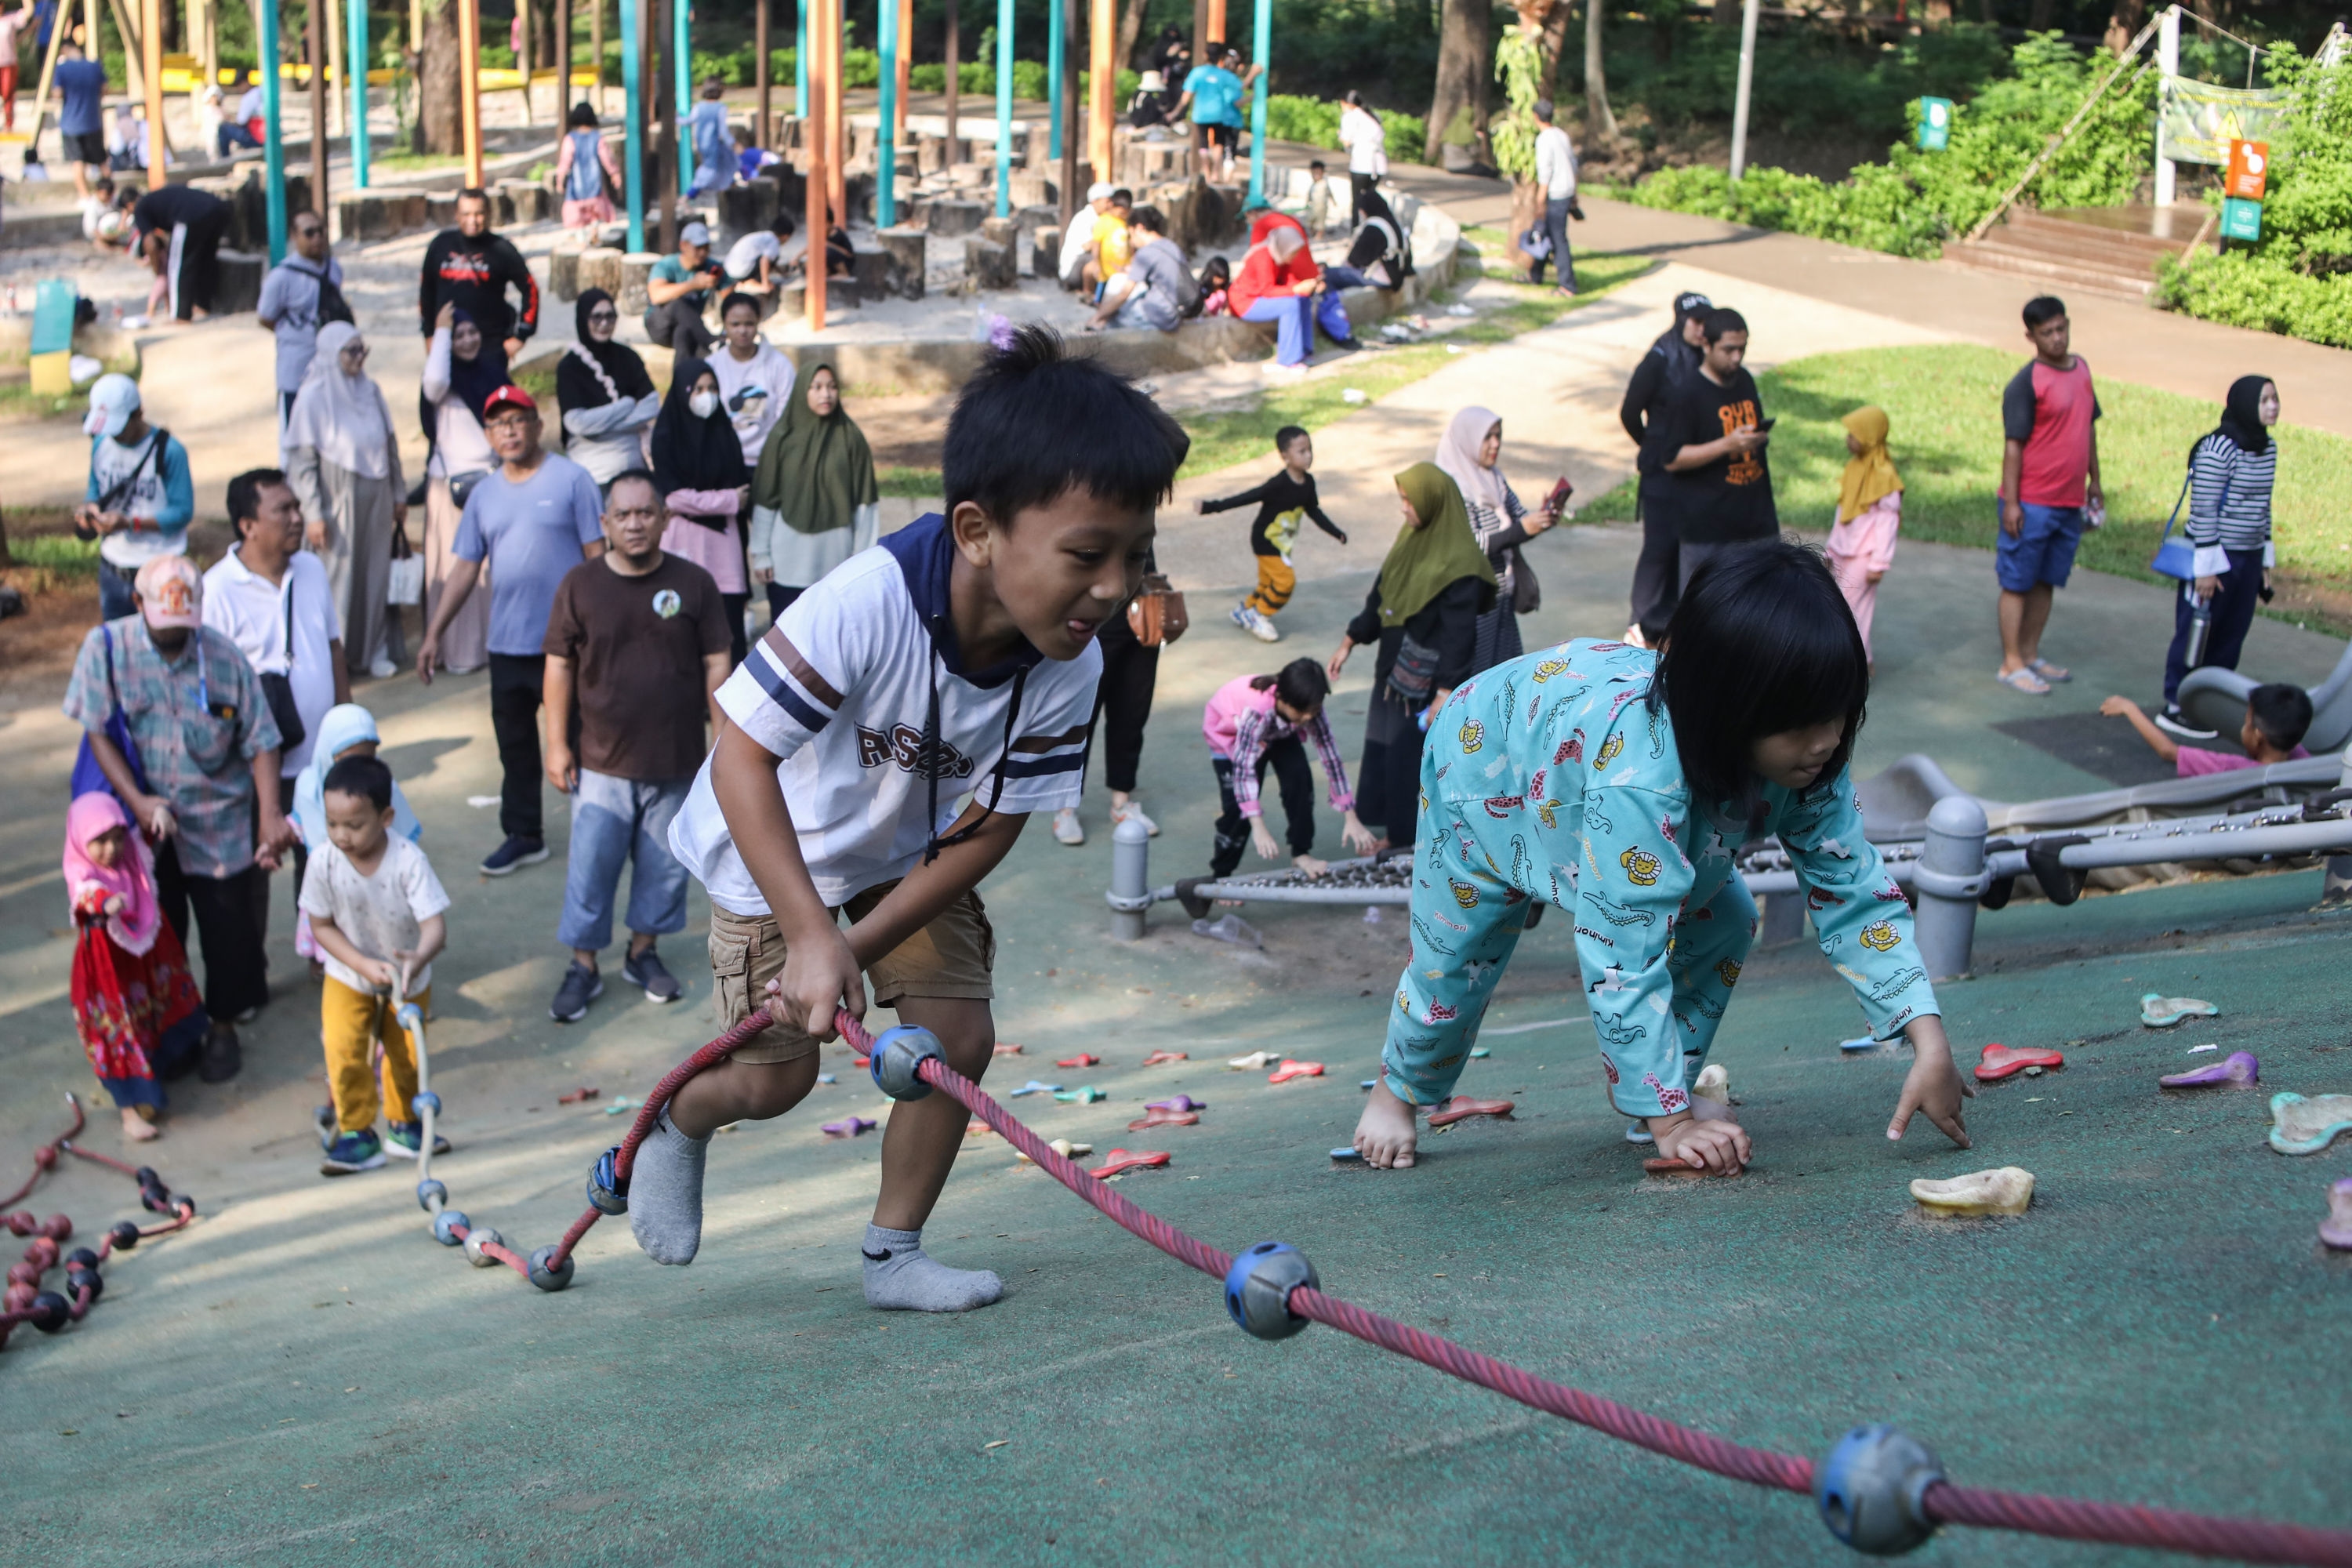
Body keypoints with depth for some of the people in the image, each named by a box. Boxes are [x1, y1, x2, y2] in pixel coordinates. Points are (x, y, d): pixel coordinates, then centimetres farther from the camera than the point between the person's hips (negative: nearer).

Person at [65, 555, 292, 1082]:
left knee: (227, 925, 6)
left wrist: (270, 815, -17)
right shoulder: (107, 647, -11)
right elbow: (97, 731, -10)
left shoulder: (224, 657, -10)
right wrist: (138, 802, -19)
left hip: (219, 822, 0)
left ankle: (224, 1027, 25)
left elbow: (260, 741, -7)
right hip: (144, 820, 0)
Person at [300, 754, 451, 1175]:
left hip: (408, 979, 0)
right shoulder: (324, 861, -25)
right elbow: (322, 925, -13)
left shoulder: (408, 860, -30)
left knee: (406, 1054, 12)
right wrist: (365, 964, -25)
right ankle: (357, 1133, 3)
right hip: (349, 977, 0)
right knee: (344, 1051, -13)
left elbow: (435, 923, -34)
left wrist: (419, 957, -56)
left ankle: (403, 1125, 36)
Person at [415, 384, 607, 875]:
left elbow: (597, 555, -5)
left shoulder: (570, 479, -4)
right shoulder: (485, 494, 11)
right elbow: (465, 568, 13)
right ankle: (523, 836, 24)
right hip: (507, 644, 5)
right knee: (514, 743, 13)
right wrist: (434, 634, 8)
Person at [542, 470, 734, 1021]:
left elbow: (716, 665, 2)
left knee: (665, 865, 11)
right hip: (602, 761, -1)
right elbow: (560, 666, 2)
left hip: (675, 760, 1)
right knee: (591, 865, 2)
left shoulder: (693, 583, -3)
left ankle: (644, 951, 30)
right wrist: (557, 743, -1)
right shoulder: (580, 585, -3)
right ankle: (584, 966, 15)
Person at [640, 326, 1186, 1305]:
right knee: (773, 1077, -2)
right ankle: (676, 1123, 33)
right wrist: (812, 935, -40)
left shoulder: (1069, 668, -25)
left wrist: (857, 949, -23)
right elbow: (741, 757, -34)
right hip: (774, 851, -4)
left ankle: (893, 1254, 14)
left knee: (959, 1038, -5)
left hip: (912, 854, 4)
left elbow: (989, 831, -17)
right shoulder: (863, 607, -41)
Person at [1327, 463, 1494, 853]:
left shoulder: (1459, 564, -22)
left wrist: (1444, 694, -25)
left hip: (1427, 681, -9)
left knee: (1417, 758, 1)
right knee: (1384, 751, 16)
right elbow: (1381, 595, 14)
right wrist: (1350, 641, 16)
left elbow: (1459, 633, -23)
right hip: (1394, 669, 9)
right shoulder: (1412, 537, 4)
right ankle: (1397, 832, 30)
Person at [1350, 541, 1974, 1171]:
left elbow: (1855, 891, -24)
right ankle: (1398, 1089, 38)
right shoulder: (1639, 775, -52)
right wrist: (1670, 1122, -43)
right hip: (1488, 774, -6)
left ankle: (1661, 1090, 11)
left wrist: (1930, 1045, -34)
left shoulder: (1807, 756, -31)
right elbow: (1625, 958, -48)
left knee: (1723, 926, -7)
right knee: (1452, 968, 7)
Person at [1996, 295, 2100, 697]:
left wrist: (2094, 481, 20)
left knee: (2047, 581, 15)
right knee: (2017, 583, 1)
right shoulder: (2026, 384, -13)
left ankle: (2031, 655, 25)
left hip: (2071, 501, 7)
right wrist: (2011, 503, -16)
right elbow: (2013, 445, -14)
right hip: (2032, 503, -7)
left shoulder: (2081, 368, 9)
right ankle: (2011, 664, 6)